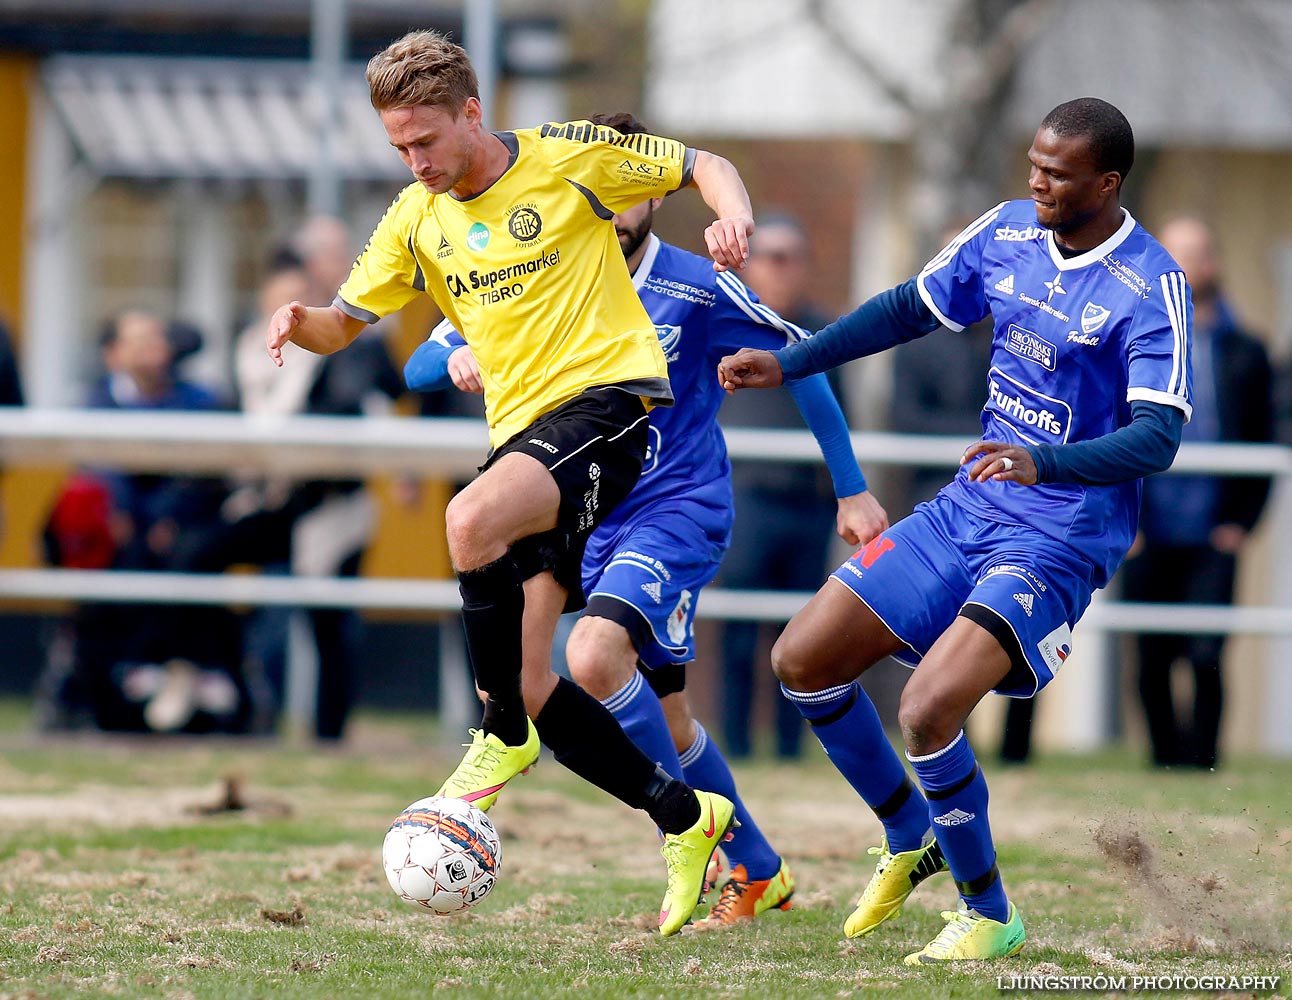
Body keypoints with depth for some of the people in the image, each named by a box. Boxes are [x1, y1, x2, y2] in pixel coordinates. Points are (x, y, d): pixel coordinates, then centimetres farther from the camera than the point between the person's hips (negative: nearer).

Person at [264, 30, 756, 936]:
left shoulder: (569, 157, -2)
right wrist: (302, 324, -6)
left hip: (607, 396, -7)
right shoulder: (418, 219, 12)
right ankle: (684, 816, 15)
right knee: (527, 681, -2)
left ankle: (505, 738, -18)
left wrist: (732, 215, -15)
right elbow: (347, 321, 17)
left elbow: (704, 166, 7)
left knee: (472, 519, -35)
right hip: (522, 432, 7)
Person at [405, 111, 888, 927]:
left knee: (594, 654, -30)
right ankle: (759, 875, 32)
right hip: (589, 518, 5)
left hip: (679, 509, -5)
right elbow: (420, 368, 1)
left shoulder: (695, 291, -10)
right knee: (666, 722, 12)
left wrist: (852, 491, 3)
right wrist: (459, 357, -24)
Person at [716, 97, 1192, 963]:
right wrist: (788, 364, 15)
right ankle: (910, 841, 24)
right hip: (970, 507, 7)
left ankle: (990, 917, -3)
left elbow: (1158, 436, -26)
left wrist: (1046, 462, -41)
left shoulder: (1152, 288, -17)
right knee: (802, 661, 4)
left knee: (928, 708, -24)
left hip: (1059, 540, -7)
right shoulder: (1008, 233, 3)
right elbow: (913, 309, 18)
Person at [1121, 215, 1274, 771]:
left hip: (1212, 541, -1)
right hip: (1148, 538, 1)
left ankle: (1200, 764, -3)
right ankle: (1165, 762, 15)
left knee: (1205, 657, -13)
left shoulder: (1244, 354, 9)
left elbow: (1262, 446, 11)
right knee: (1152, 666, 3)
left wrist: (1242, 522, 0)